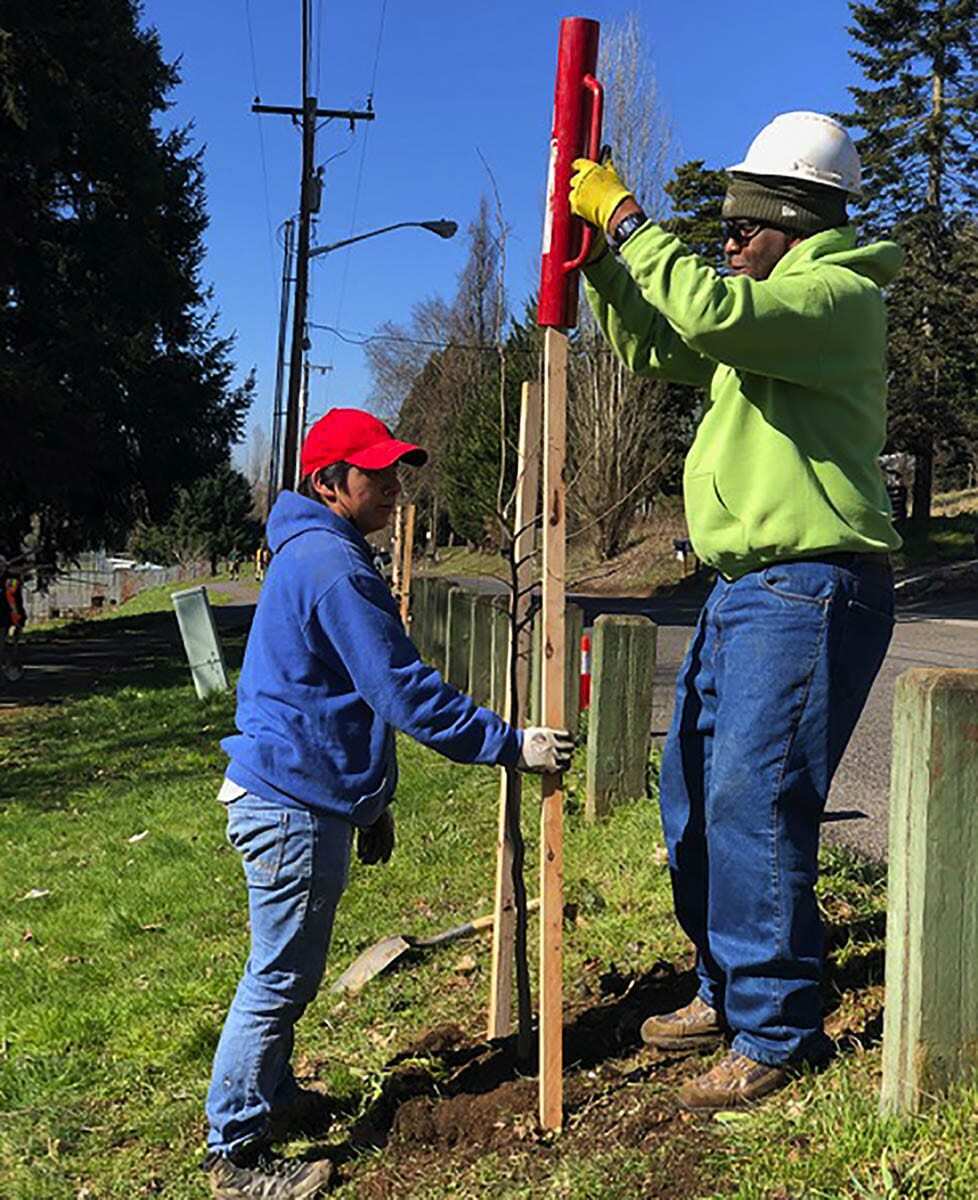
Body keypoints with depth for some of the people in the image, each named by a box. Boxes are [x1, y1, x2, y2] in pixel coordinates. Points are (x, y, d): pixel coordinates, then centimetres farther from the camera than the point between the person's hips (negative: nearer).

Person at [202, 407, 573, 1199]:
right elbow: (405, 694, -22)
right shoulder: (333, 564, -19)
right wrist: (511, 745, -17)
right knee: (280, 978, 1)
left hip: (301, 797, 11)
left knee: (287, 971, 23)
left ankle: (272, 1095, 39)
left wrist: (371, 800, 24)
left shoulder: (315, 556, 16)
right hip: (295, 805, -11)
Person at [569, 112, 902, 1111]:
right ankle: (728, 991, 27)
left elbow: (714, 313, -27)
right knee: (694, 796, 13)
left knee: (752, 806, -11)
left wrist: (627, 218, -16)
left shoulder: (840, 296, -9)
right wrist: (599, 247, 13)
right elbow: (652, 346, 25)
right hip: (744, 588, 10)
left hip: (808, 590, -10)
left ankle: (775, 1034, 3)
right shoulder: (768, 309, 22)